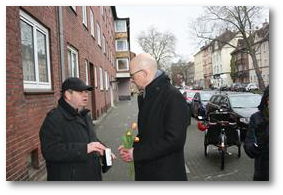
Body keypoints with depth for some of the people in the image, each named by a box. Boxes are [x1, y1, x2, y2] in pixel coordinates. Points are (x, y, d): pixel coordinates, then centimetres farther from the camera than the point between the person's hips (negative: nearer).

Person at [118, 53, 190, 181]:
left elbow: (175, 139, -25)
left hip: (167, 175, -7)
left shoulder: (173, 96, -19)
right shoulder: (144, 97, 8)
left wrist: (137, 153, -20)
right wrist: (131, 146, -3)